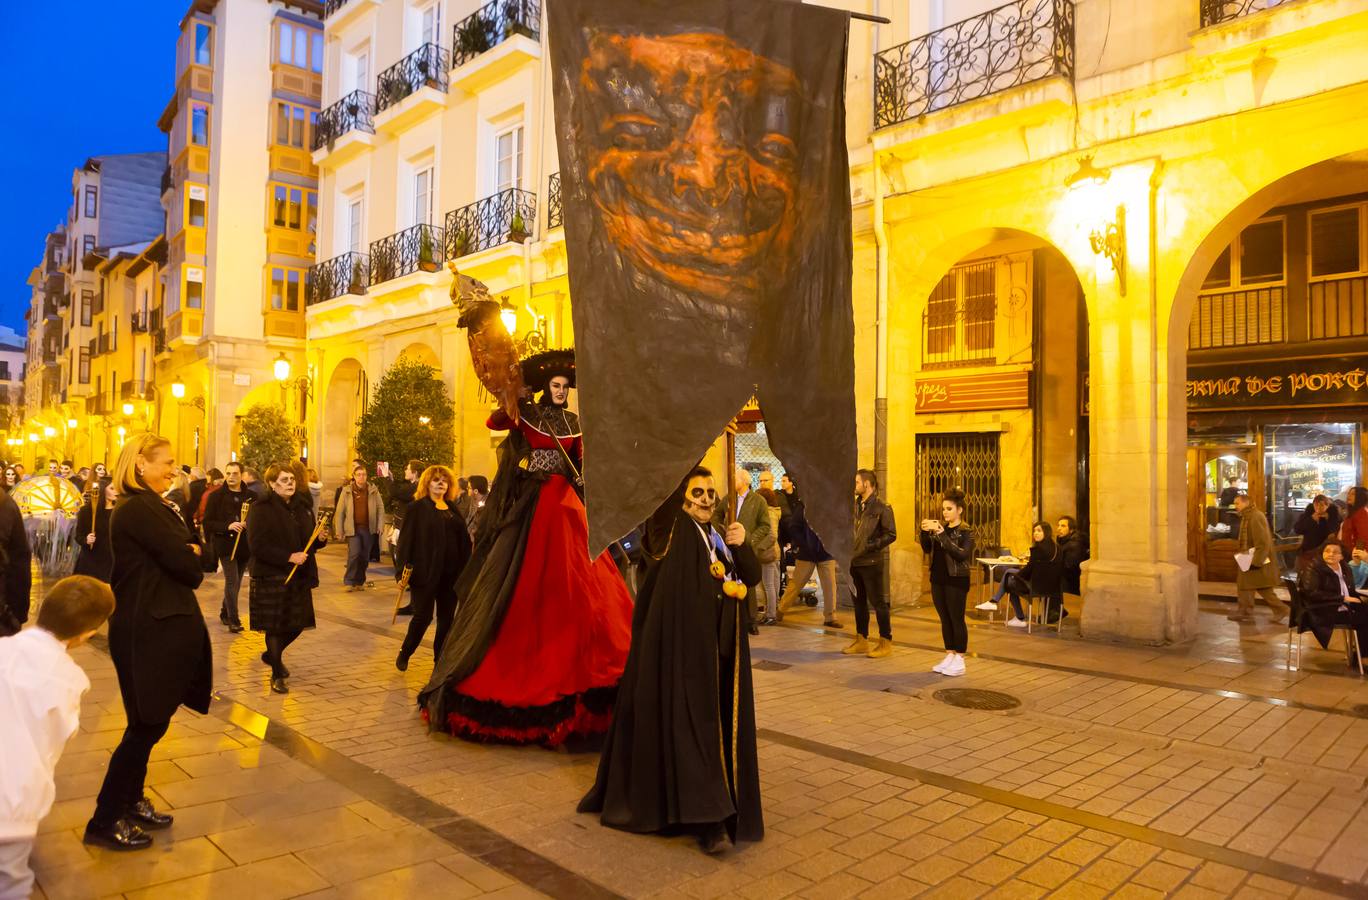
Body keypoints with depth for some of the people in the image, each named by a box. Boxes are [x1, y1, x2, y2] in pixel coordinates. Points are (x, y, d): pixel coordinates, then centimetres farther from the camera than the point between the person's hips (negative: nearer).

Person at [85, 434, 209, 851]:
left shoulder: (148, 507, 14)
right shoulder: (139, 509, -19)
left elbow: (192, 552, 11)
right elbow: (188, 568, -20)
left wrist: (187, 554, -9)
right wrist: (191, 558, -1)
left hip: (157, 626, 10)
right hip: (149, 631, -10)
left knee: (149, 722, 19)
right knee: (147, 724, 1)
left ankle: (131, 802, 32)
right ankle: (105, 821, 12)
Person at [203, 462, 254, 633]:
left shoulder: (251, 496, 5)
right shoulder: (216, 496, -2)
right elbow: (207, 522, -5)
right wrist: (227, 526, -19)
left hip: (245, 546, 4)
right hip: (225, 544, -4)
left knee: (236, 582, 14)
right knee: (232, 581, -12)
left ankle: (225, 613, 33)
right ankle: (233, 620, -6)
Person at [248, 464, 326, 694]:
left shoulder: (301, 508, 12)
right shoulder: (260, 509, -9)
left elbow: (308, 543, 20)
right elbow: (258, 546, -18)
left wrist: (319, 539, -2)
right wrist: (289, 557, -23)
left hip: (298, 577, 7)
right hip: (271, 578, -6)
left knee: (297, 623, 11)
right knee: (275, 626, 1)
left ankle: (272, 655, 39)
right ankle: (277, 675, 17)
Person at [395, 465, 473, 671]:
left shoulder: (452, 508, 13)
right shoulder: (417, 508, -1)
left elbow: (464, 539, 12)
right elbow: (406, 538, -7)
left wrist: (465, 568, 5)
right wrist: (403, 568, -14)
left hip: (451, 572, 5)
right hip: (425, 571, -5)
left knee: (447, 618, 8)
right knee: (423, 616, -1)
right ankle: (404, 653, 22)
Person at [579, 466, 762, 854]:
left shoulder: (720, 535, 12)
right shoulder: (672, 531, -4)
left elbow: (753, 576, 8)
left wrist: (742, 545, -8)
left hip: (723, 644, 7)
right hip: (682, 641, -7)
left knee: (722, 720, 10)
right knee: (691, 718, -8)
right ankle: (706, 818, -7)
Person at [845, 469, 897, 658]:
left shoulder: (882, 508, -10)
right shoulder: (855, 506, 10)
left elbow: (891, 534, -13)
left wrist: (872, 546, -16)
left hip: (872, 562, -7)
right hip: (855, 561, 7)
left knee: (878, 602, 0)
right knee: (859, 602, 13)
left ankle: (886, 642, 10)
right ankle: (861, 641, 23)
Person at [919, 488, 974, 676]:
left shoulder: (966, 532, -8)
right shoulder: (940, 527, 10)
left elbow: (962, 555, -22)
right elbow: (927, 550, 7)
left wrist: (943, 535, -28)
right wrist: (925, 532, -11)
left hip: (956, 581, -6)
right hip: (938, 579, 6)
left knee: (957, 619, -1)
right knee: (945, 619, 11)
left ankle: (959, 660, 7)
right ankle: (949, 656, 20)